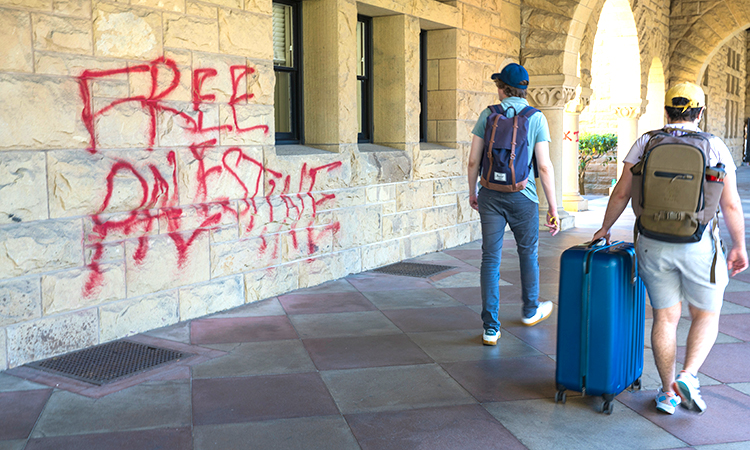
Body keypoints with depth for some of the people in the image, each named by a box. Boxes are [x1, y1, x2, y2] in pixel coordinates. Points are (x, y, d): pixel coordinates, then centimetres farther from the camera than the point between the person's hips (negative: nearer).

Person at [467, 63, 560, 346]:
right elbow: (544, 167, -8)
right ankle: (531, 310, 40)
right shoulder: (536, 118, -3)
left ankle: (491, 328, 2)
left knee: (490, 258, 3)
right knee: (528, 252, 19)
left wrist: (472, 192, 16)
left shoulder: (488, 115, 0)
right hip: (522, 196, -1)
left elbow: (473, 160, 1)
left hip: (491, 195, 1)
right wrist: (553, 207, -3)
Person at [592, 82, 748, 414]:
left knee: (665, 317, 12)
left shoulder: (645, 143, 1)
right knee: (706, 315, 15)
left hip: (653, 245, 2)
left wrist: (605, 228, 15)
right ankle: (688, 377, -3)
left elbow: (621, 192, 1)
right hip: (699, 246, -2)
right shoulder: (715, 147, -2)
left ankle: (668, 392, 17)